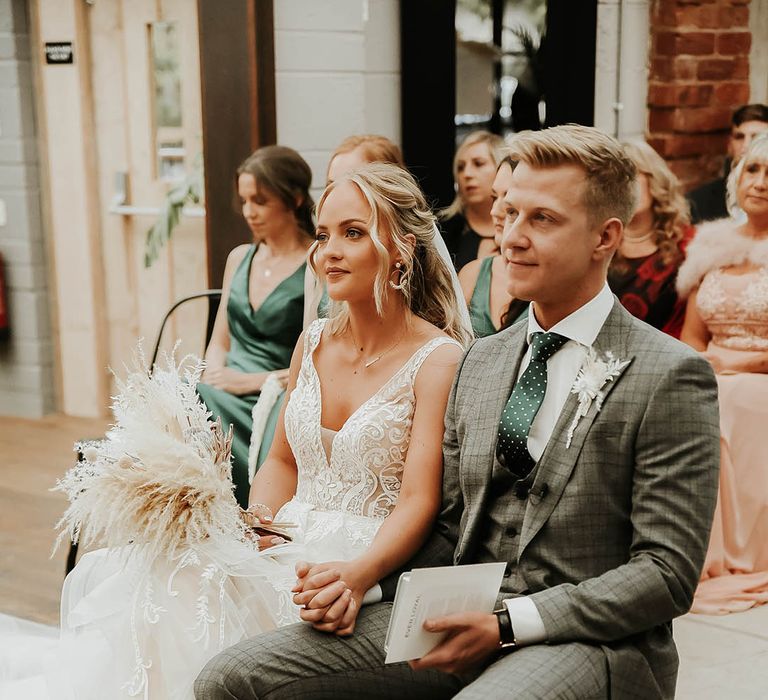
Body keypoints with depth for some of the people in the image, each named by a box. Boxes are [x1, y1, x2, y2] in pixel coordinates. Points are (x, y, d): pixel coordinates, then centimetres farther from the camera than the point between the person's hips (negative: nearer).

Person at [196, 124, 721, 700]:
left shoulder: (672, 377, -7)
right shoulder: (481, 361, 14)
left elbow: (668, 571, -11)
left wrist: (506, 624, -17)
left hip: (592, 641, -6)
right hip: (462, 620, 6)